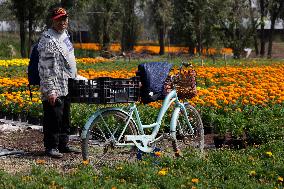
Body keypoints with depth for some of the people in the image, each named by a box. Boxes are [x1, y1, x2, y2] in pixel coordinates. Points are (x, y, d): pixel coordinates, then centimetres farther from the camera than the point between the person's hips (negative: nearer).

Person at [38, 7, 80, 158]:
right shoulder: (48, 40, -17)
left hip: (66, 87, 9)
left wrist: (75, 77, 24)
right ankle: (51, 147, 6)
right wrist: (50, 91, -22)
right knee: (53, 117, -4)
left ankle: (63, 144, 27)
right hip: (54, 89, -9)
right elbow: (45, 69, -20)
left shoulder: (64, 35, 13)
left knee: (65, 117, 16)